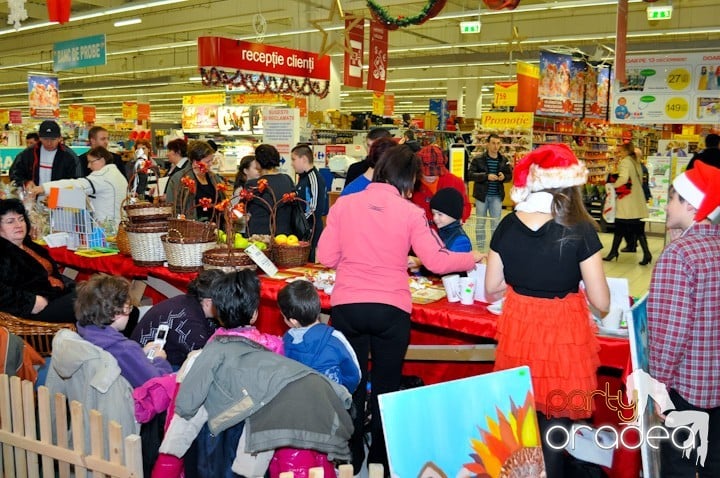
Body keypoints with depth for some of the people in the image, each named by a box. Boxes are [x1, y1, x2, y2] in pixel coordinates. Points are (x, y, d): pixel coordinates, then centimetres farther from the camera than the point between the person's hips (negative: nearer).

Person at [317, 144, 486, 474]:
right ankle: (381, 460, 28)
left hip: (346, 306, 2)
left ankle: (351, 459, 29)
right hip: (391, 310, -1)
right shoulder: (411, 212, -5)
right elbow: (437, 261, -5)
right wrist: (473, 258, 11)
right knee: (386, 387, 16)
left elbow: (326, 257, 0)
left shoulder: (344, 204, 0)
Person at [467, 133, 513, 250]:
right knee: (480, 222, 7)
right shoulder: (478, 159, -6)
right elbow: (470, 174, -14)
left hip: (497, 196, 2)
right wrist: (486, 176, -24)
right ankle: (480, 248, 17)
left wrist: (504, 177, -11)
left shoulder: (504, 160, 4)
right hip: (481, 195, -2)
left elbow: (510, 175, 12)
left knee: (496, 223, 9)